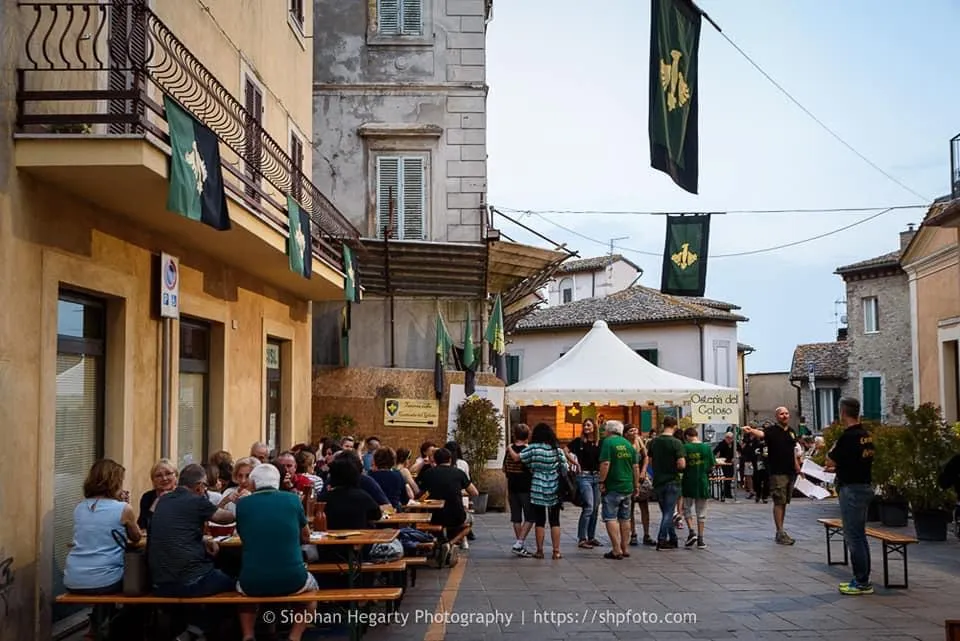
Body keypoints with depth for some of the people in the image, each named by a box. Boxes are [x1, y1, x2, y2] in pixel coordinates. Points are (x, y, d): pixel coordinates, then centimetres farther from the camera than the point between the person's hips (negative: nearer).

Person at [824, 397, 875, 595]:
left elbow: (830, 461, -12)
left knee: (853, 537, -4)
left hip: (852, 488, -9)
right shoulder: (866, 435, 9)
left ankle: (862, 583, 0)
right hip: (865, 486, 9)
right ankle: (862, 579, 21)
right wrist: (838, 467, 24)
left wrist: (832, 448, 6)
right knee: (859, 535, 15)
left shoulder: (848, 436, -19)